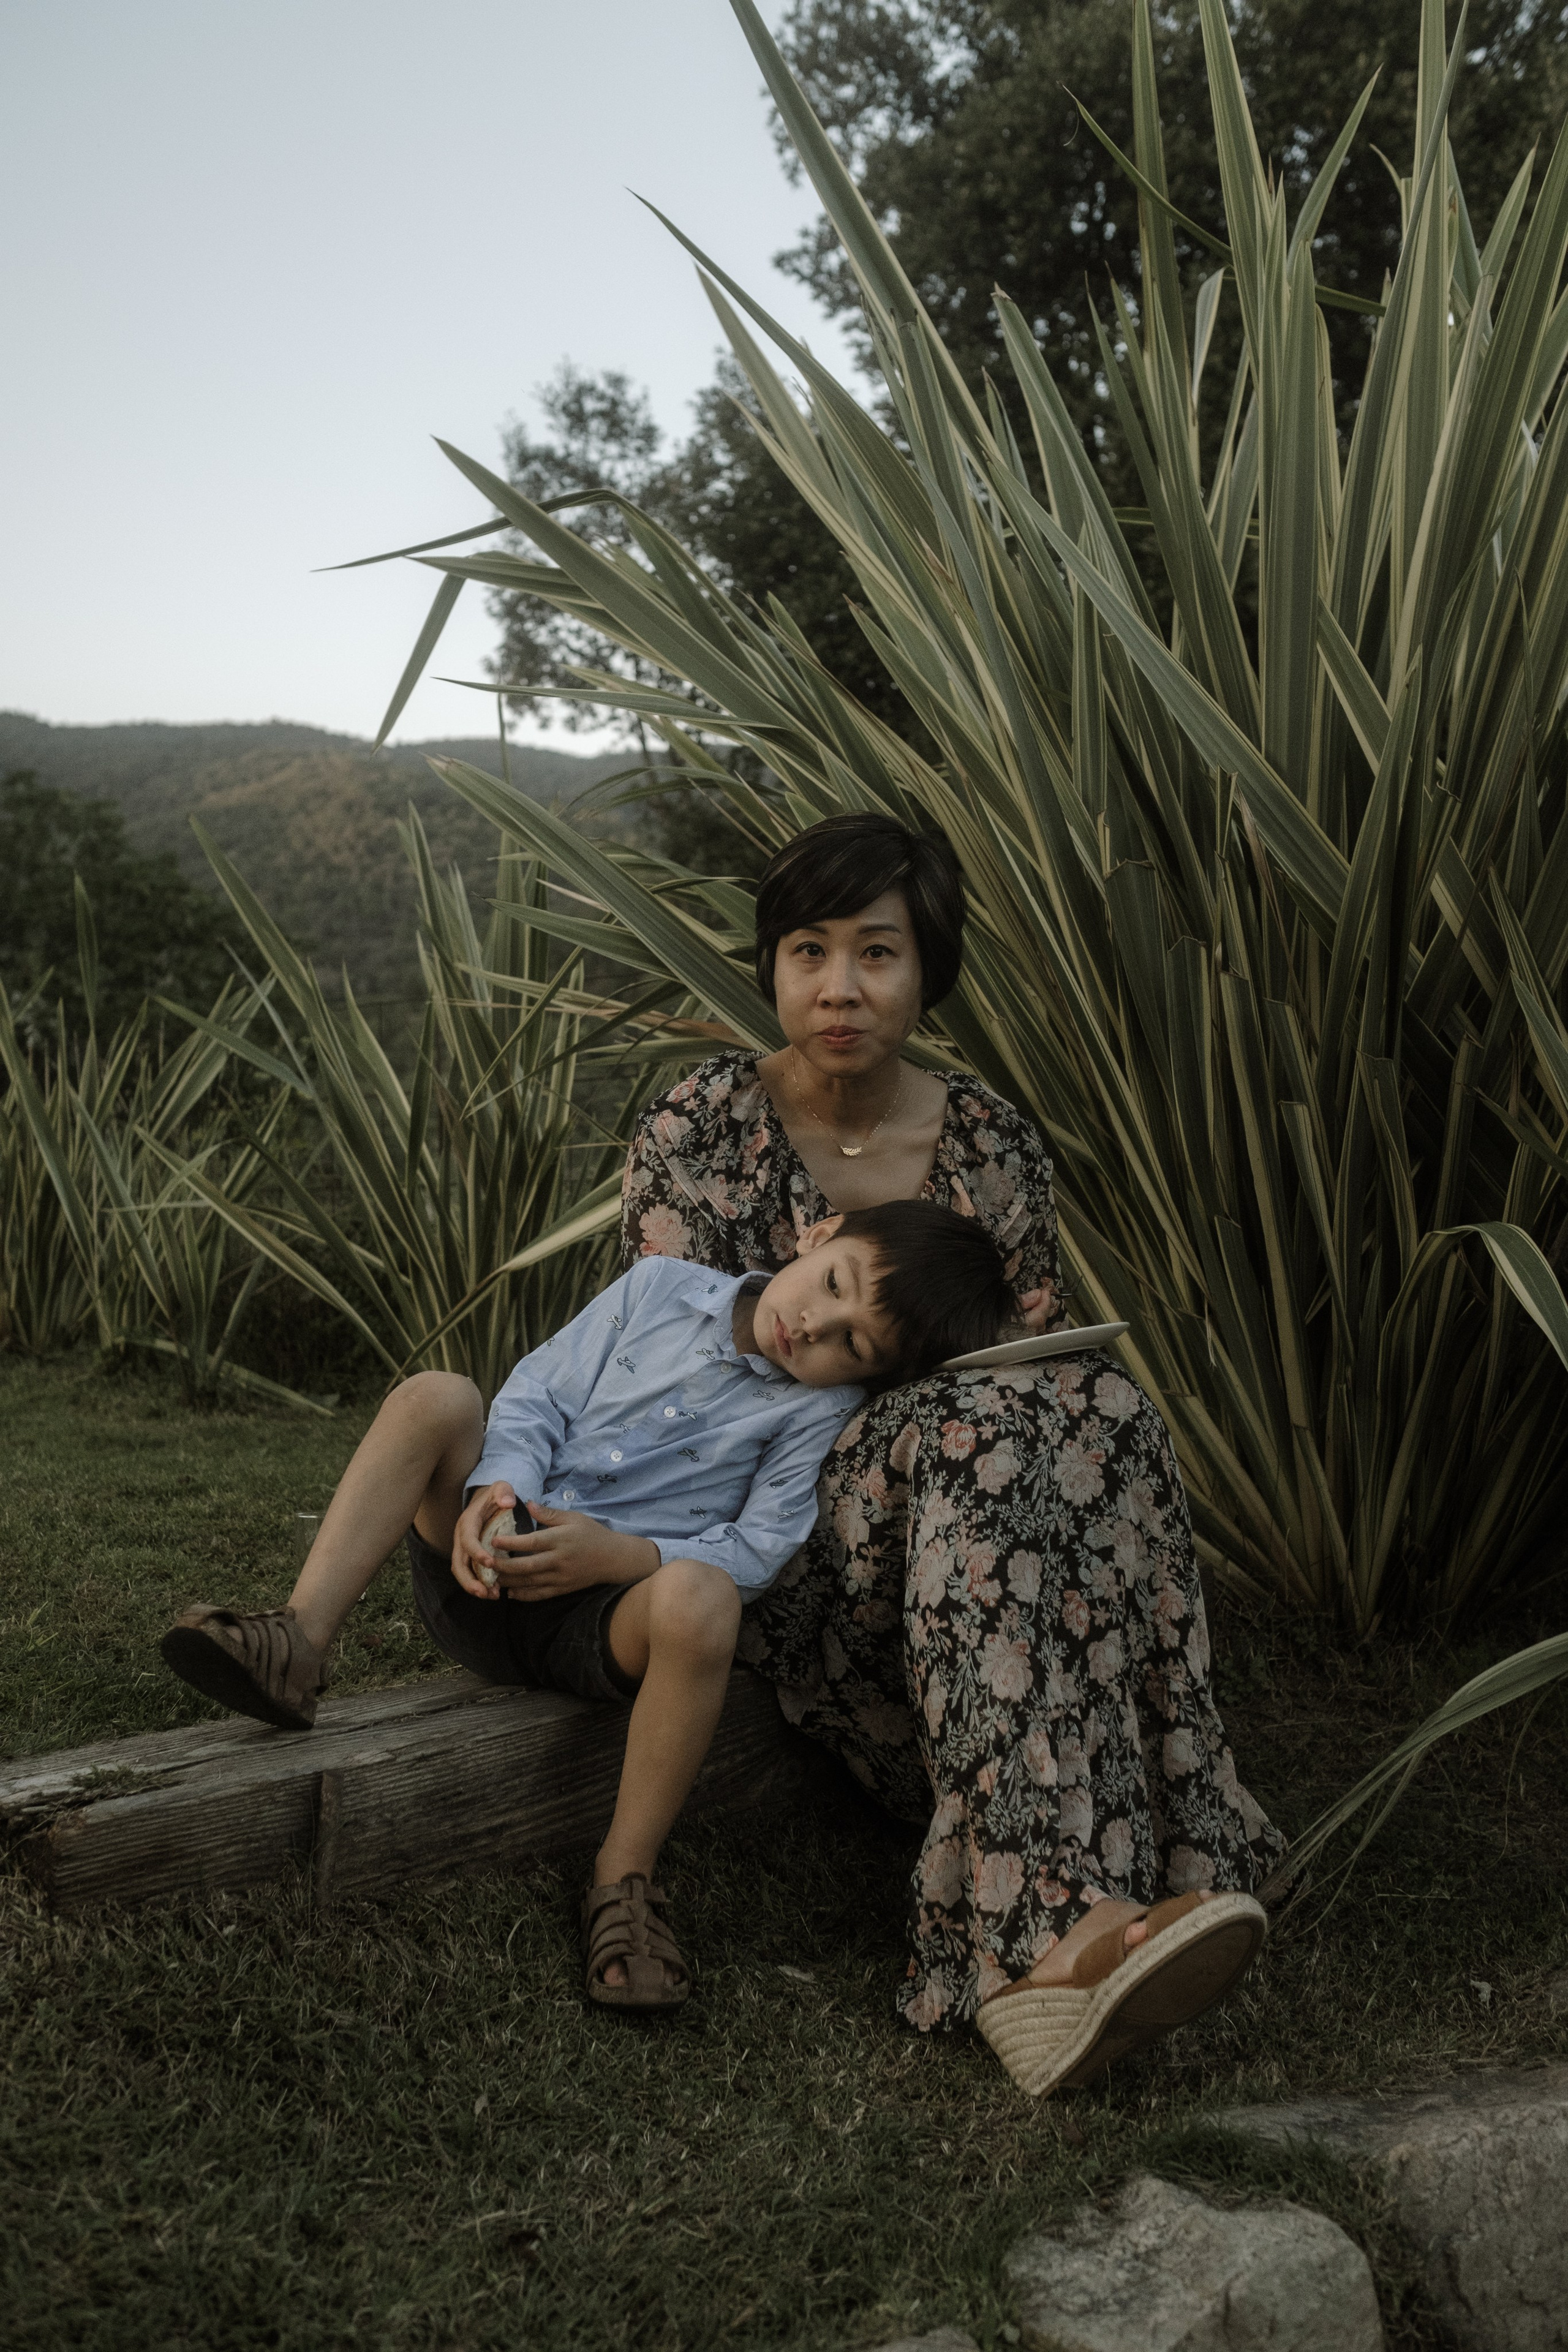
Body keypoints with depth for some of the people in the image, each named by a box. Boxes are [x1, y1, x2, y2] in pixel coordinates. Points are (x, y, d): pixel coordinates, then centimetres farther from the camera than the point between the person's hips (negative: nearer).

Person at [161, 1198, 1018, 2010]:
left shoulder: (823, 1408, -2)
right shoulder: (661, 1287, 6)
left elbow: (753, 1553, -8)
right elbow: (540, 1398, 4)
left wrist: (615, 1556, -22)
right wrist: (498, 1487, -17)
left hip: (609, 1613, -3)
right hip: (492, 1573, 3)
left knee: (698, 1599, -37)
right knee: (435, 1397, -18)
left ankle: (624, 1881, -21)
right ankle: (297, 1645, -25)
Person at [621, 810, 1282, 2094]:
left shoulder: (995, 1148, 6)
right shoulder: (702, 1127, -1)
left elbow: (1037, 1352, 14)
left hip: (954, 1493, 4)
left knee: (1093, 1409, -31)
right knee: (983, 1435, -35)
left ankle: (1030, 1963, -40)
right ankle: (1067, 1920, -48)